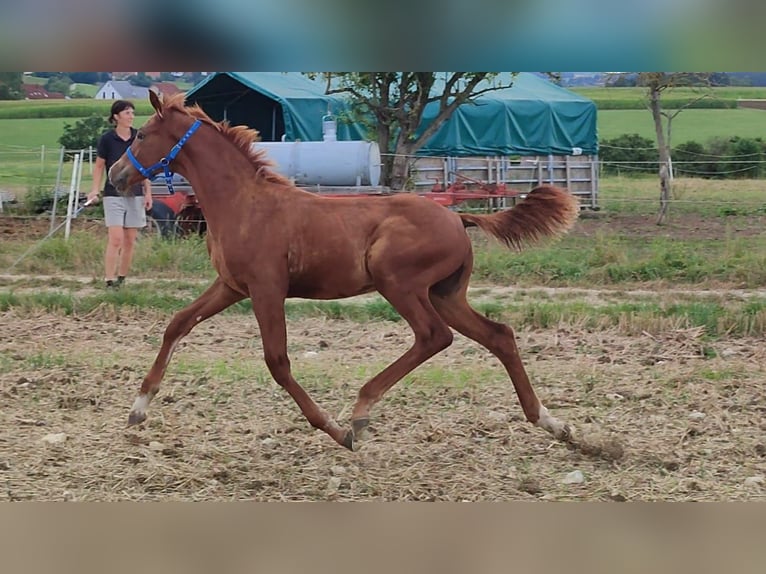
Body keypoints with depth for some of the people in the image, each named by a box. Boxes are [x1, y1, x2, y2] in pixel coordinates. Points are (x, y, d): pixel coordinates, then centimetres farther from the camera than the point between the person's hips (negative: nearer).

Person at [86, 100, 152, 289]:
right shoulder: (107, 139, -5)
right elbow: (99, 166, 2)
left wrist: (148, 193, 6)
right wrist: (95, 190, -10)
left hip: (135, 194, 3)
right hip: (114, 194, -3)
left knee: (130, 241, 6)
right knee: (115, 239, -12)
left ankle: (122, 279, 17)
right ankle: (110, 281, -11)